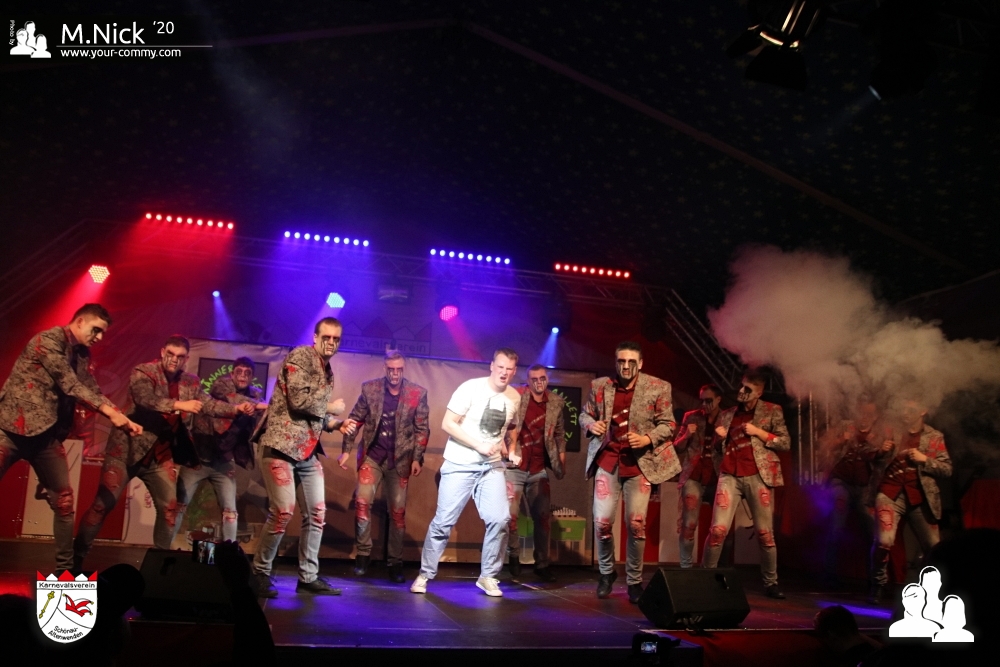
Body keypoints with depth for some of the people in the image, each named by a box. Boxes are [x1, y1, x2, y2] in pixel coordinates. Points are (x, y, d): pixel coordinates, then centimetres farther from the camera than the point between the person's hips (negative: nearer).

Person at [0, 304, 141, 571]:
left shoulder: (82, 355, 12)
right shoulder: (48, 340, -11)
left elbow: (93, 390, 8)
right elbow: (70, 385, -20)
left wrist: (123, 419, -5)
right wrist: (110, 412, -25)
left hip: (47, 434, 7)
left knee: (64, 501, 5)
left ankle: (65, 568, 14)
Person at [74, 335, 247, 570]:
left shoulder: (191, 383, 6)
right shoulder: (143, 372, -10)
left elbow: (210, 404, -2)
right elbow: (146, 400, -27)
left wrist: (236, 410, -19)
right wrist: (179, 405, -38)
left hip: (161, 456, 5)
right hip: (127, 449, -5)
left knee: (170, 507, 2)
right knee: (104, 503, -2)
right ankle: (76, 557, 12)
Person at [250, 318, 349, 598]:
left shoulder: (327, 371, 17)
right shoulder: (299, 356, -8)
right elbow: (300, 401, -19)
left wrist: (334, 424, 4)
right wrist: (330, 407, -5)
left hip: (308, 451, 9)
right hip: (281, 445, -9)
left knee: (317, 513, 6)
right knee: (283, 511, -12)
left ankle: (308, 576, 16)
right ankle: (260, 573, 6)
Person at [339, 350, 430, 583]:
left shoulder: (418, 393, -4)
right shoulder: (369, 388, -1)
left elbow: (422, 429, -2)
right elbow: (355, 420, 4)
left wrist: (417, 459, -7)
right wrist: (346, 450, 0)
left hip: (400, 459, 0)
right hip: (372, 455, 1)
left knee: (398, 511, 4)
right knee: (362, 501, -12)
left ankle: (395, 563, 16)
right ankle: (363, 553, 6)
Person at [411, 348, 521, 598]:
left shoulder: (515, 398, 4)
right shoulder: (470, 388, -12)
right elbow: (447, 424, -14)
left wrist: (508, 452, 2)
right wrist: (480, 446, -19)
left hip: (493, 467, 4)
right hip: (460, 465, -4)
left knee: (499, 520, -9)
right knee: (444, 521, 0)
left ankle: (488, 577, 8)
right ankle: (424, 575, 16)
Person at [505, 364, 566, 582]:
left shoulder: (556, 403, 5)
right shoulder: (516, 397, -7)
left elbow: (559, 434, 13)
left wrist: (561, 461, 10)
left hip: (539, 470, 3)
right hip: (514, 467, -3)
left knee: (543, 517, 6)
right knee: (510, 515, -3)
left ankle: (542, 564, 18)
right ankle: (514, 556, 19)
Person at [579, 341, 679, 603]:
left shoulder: (658, 387, -4)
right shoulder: (599, 386, 2)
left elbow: (668, 424, 0)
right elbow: (584, 414, 12)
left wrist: (648, 439, -17)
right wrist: (591, 424, -11)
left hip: (640, 463, -1)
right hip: (607, 461, 1)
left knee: (637, 524, -2)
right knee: (602, 521, -2)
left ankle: (635, 580, 17)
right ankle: (606, 572, 23)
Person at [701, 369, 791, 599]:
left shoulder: (772, 411, 8)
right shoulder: (727, 414, 16)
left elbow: (785, 443, 3)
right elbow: (716, 450, 22)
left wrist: (758, 432, -7)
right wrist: (719, 438, 0)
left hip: (758, 477, -2)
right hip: (730, 477, 2)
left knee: (765, 533, 3)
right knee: (718, 529, -6)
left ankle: (771, 583, 16)